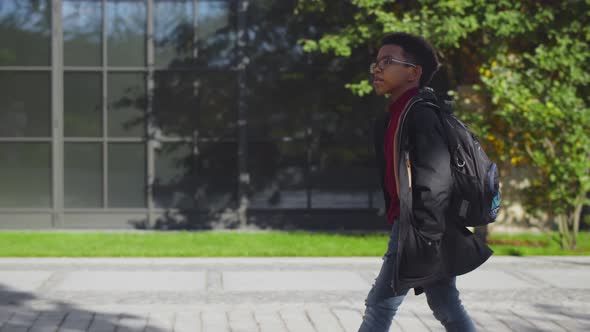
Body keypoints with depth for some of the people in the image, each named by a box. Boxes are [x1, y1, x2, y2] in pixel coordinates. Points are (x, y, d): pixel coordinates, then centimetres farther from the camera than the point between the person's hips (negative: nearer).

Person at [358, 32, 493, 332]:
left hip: (418, 230, -10)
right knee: (445, 307, 12)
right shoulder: (399, 114, 14)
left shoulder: (420, 114, -16)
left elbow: (436, 179, -22)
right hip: (408, 225, 10)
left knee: (380, 305, -3)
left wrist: (421, 240, -23)